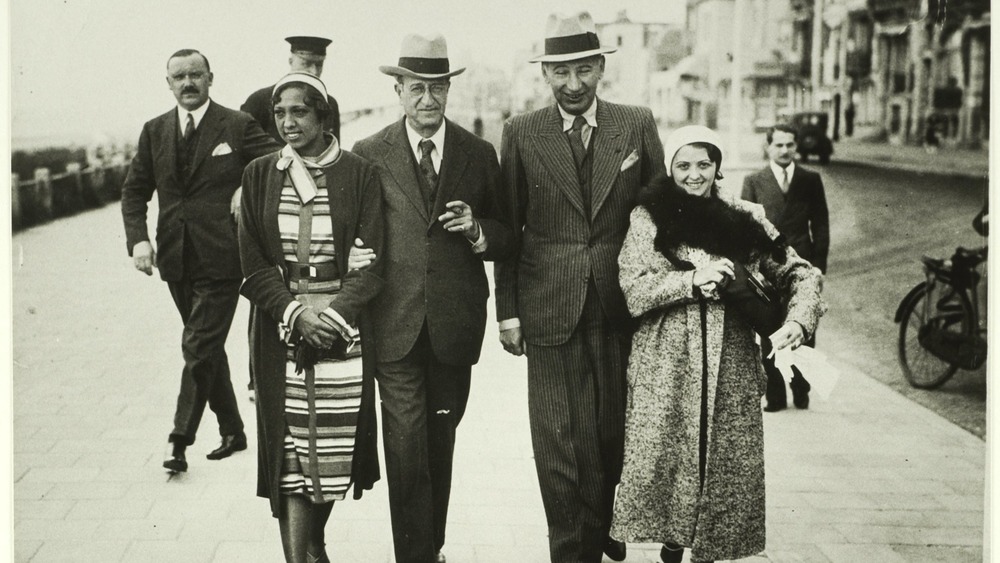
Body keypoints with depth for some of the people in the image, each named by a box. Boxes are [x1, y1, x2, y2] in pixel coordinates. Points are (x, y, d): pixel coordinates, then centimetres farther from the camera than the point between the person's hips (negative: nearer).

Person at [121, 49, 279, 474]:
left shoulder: (238, 126, -3)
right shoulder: (154, 131, 10)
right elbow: (134, 191, 12)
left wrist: (250, 188, -14)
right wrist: (138, 239, -2)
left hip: (220, 259, -5)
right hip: (176, 259, 5)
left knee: (200, 347, -9)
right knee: (208, 347, 15)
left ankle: (179, 441, -3)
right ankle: (232, 431, 28)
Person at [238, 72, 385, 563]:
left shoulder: (359, 174, 1)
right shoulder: (259, 175, 6)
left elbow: (372, 261, -3)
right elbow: (253, 263, 3)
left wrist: (333, 316, -14)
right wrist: (295, 314, -11)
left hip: (344, 327, -1)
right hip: (281, 327, 1)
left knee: (334, 446, 2)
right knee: (289, 448, -3)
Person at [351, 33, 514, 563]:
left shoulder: (479, 155, 6)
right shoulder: (368, 155, 1)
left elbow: (507, 238, 11)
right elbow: (354, 237, 6)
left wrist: (477, 230, -11)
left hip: (455, 327, 2)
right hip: (395, 326, -2)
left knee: (440, 444, 14)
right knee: (406, 447, -6)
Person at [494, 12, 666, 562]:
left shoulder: (637, 125, 4)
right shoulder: (521, 133, 2)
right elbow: (507, 227, 4)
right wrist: (507, 311, 1)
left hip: (622, 309, 1)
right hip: (550, 311, -1)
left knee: (614, 434, 10)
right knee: (560, 446, -1)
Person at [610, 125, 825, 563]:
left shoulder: (745, 220, 9)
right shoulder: (648, 218, 4)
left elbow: (801, 274, 7)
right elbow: (634, 290, -6)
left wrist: (799, 319, -11)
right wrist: (692, 281, -16)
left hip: (731, 369, 2)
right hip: (666, 368, -2)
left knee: (727, 464, 1)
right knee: (664, 459, -5)